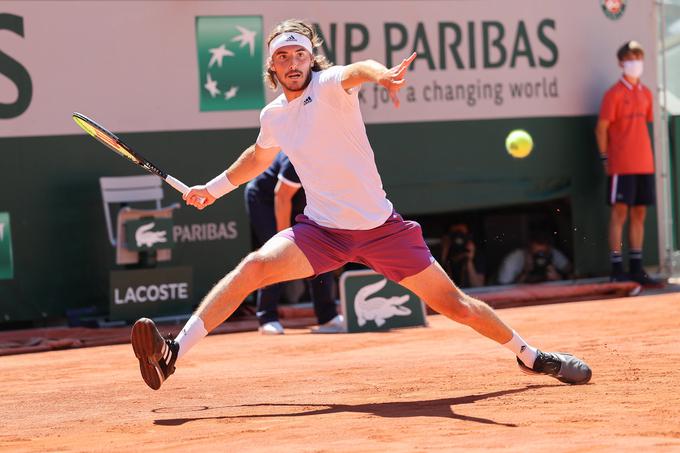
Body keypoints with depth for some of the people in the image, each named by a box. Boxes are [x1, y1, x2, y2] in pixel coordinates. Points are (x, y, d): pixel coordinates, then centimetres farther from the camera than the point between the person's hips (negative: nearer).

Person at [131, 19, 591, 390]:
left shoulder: (330, 85, -11)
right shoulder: (273, 116, 5)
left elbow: (357, 70, -38)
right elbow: (259, 157, 29)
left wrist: (381, 74, -60)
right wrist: (214, 188, 29)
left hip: (379, 225, -3)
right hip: (321, 231, 3)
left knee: (455, 304, 1)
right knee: (253, 267, -21)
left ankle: (530, 356, 24)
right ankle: (173, 355, -26)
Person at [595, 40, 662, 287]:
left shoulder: (645, 93, 13)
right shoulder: (614, 94, -7)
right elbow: (601, 128, -7)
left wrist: (645, 154, 12)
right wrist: (605, 158, -8)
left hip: (644, 164, 6)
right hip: (621, 165, -6)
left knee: (639, 213, 8)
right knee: (620, 213, -5)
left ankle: (636, 268, 13)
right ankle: (617, 269, -2)